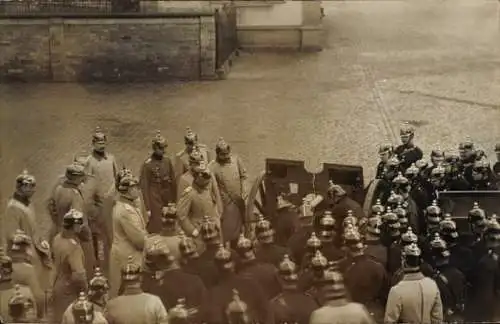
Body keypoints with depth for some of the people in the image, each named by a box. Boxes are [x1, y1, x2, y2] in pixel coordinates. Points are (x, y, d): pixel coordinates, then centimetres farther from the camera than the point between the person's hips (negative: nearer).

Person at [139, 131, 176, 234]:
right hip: (155, 201, -5)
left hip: (168, 200, 5)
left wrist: (174, 201, 10)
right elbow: (144, 187, -11)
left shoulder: (168, 161, 4)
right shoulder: (147, 165, -12)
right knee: (156, 229, -2)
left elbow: (173, 182, 11)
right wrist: (148, 208, -13)